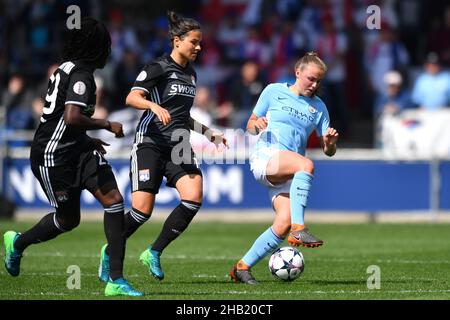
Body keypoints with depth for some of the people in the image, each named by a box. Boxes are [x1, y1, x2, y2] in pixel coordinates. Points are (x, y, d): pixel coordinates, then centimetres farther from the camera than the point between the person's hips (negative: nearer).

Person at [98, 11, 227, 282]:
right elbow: (132, 97, -18)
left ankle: (154, 253, -1)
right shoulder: (159, 68, -6)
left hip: (179, 143, 6)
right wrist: (154, 106, -36)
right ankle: (110, 252, 14)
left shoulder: (191, 74, 17)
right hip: (151, 141, -6)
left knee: (194, 198, -17)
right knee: (142, 210, -12)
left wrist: (209, 133, 24)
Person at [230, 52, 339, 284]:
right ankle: (298, 229, -43)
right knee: (306, 164, -35)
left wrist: (330, 142, -8)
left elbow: (328, 151, 15)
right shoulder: (274, 91, 8)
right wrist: (257, 125, -11)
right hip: (264, 158, -4)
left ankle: (242, 267, -2)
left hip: (288, 174, 4)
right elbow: (250, 126, 13)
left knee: (283, 224, -17)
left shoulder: (318, 107, 16)